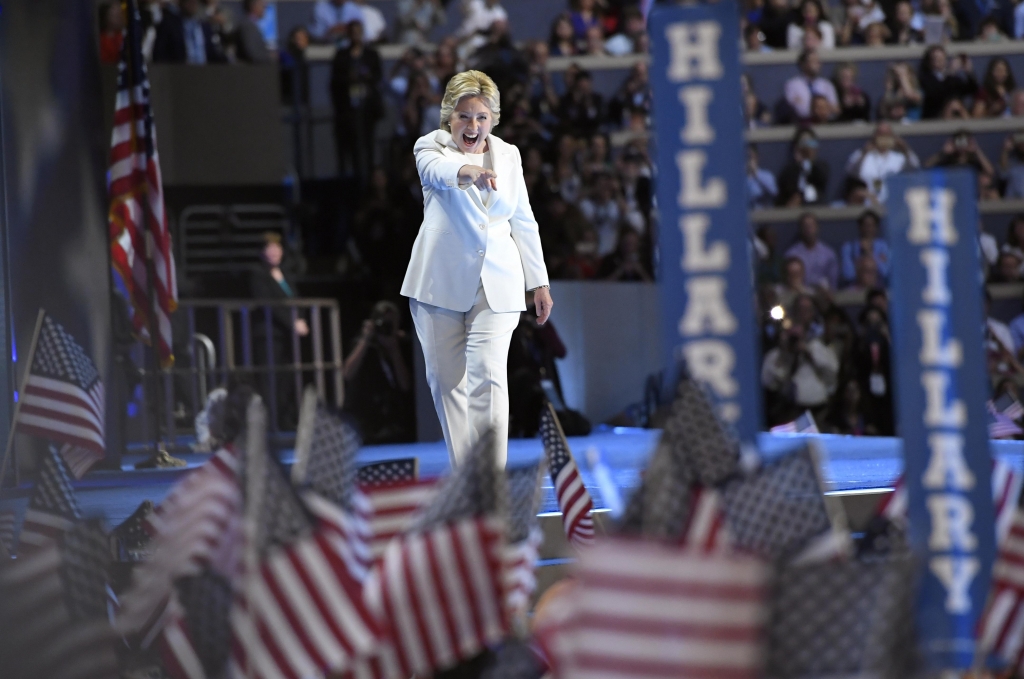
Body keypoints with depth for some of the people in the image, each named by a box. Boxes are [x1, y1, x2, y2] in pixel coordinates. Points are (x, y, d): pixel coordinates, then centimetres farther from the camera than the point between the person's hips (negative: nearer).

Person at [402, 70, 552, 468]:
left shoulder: (508, 155, 10)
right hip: (440, 282, -1)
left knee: (488, 377, -14)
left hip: (495, 285, 1)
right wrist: (468, 171, -49)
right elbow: (436, 169, -27)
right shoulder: (432, 147, -1)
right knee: (445, 379, 5)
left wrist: (539, 283, 14)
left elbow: (524, 222, 17)